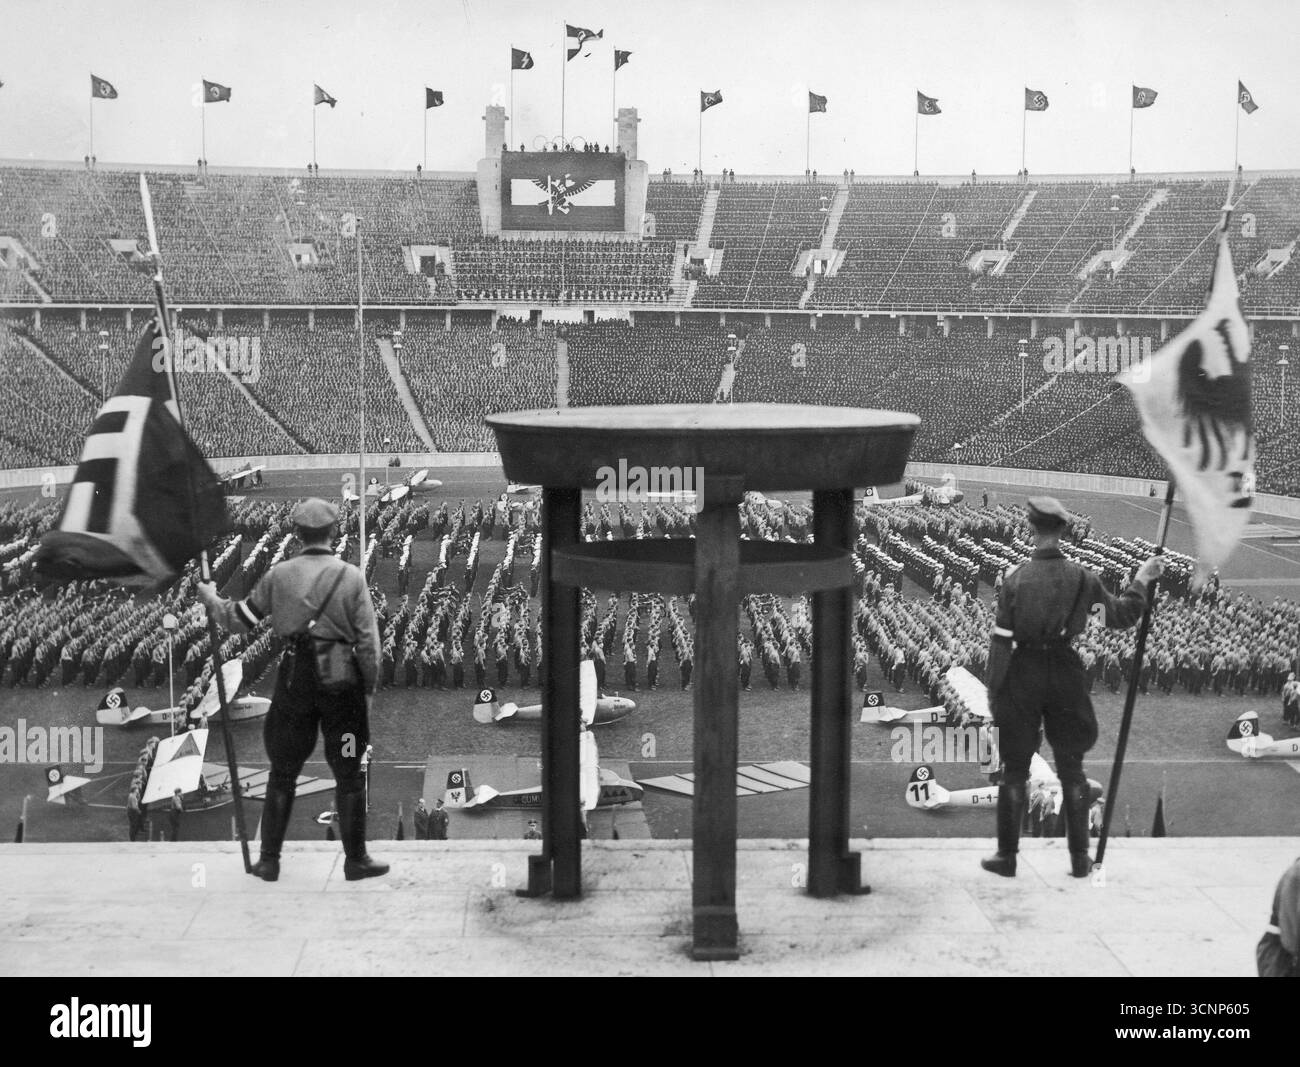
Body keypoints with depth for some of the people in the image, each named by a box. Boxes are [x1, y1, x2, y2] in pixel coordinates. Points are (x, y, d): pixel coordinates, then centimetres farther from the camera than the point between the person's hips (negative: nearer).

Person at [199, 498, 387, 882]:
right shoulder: (351, 577, -6)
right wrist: (370, 688, 4)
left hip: (294, 680, 2)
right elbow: (368, 641, -6)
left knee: (283, 772, 13)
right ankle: (356, 860, 15)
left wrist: (212, 598, 27)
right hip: (341, 681, -2)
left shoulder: (279, 575, -1)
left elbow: (239, 619, 7)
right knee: (348, 774, 9)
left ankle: (269, 860, 18)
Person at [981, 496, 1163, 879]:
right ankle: (1080, 858, 16)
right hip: (1066, 672, 2)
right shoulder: (1082, 578, -4)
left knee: (1014, 770, 8)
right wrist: (1142, 580, 21)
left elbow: (1000, 640, -8)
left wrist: (993, 691, -3)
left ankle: (1007, 855, 12)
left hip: (1023, 674, -2)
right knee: (1071, 769, 12)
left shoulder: (1015, 578, -9)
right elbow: (1122, 615, 7)